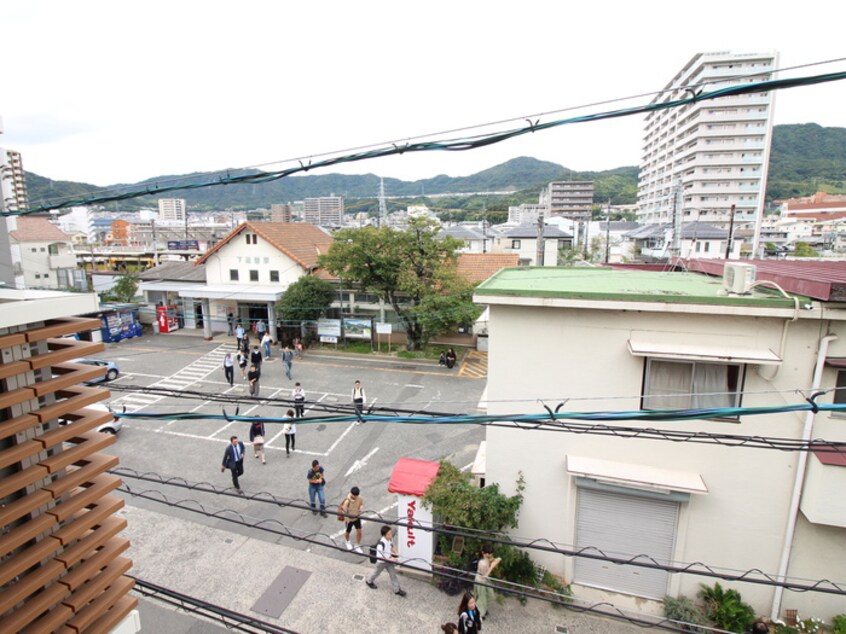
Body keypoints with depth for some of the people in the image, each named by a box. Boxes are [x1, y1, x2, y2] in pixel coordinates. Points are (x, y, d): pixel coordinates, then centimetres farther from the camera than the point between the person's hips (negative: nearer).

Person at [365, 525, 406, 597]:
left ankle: (397, 589, 25)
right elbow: (381, 554, -33)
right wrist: (390, 559, -29)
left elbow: (392, 546, 6)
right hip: (381, 561, -6)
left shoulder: (389, 540, -14)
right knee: (376, 572, 22)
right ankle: (369, 581, 51)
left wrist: (396, 553, -11)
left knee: (393, 574, 11)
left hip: (389, 560, 6)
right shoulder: (381, 543, -39)